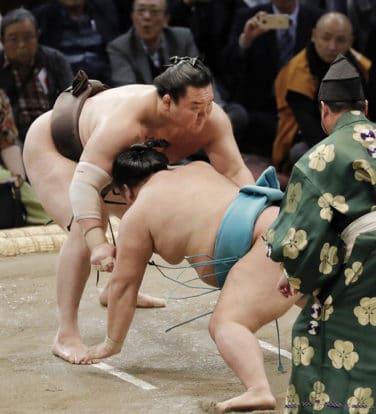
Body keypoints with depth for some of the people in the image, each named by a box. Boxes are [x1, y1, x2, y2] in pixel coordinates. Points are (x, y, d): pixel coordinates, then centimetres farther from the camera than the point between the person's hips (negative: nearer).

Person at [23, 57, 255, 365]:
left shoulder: (211, 120, -27)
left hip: (94, 149, 8)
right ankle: (66, 336, -25)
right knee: (86, 228, -28)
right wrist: (98, 245, -58)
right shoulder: (126, 120, -44)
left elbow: (235, 171, -28)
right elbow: (84, 184, -48)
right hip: (51, 147, -7)